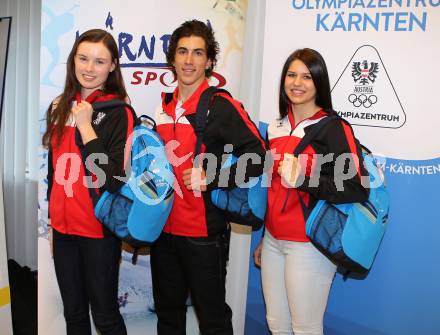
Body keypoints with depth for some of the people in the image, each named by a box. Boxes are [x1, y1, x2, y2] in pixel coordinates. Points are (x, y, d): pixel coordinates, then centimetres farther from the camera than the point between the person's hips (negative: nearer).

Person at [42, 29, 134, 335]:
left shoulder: (119, 112, -12)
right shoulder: (59, 107, 7)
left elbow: (114, 179, -22)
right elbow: (54, 169, 14)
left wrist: (85, 126, -21)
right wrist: (51, 220, 17)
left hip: (100, 231, -6)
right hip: (63, 228, 6)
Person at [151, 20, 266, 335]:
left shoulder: (222, 105, -12)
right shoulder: (166, 104, 9)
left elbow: (257, 155, -16)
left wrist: (211, 178, -20)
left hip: (203, 231, -6)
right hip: (164, 226, 7)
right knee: (167, 310, 21)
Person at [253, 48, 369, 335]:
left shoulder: (334, 128, -8)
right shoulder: (277, 127, 11)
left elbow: (357, 190, -17)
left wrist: (303, 180, -25)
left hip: (308, 244, -6)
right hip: (273, 241, 6)